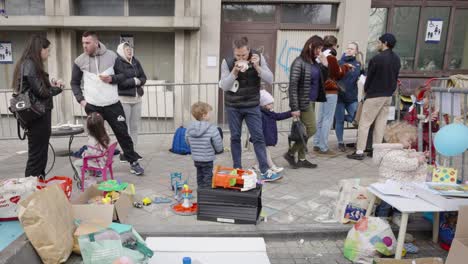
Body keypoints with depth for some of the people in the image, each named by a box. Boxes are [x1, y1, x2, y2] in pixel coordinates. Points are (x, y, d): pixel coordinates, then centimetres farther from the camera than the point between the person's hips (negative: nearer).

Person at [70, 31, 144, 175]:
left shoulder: (111, 56, -1)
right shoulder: (79, 61, 1)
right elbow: (74, 83, 10)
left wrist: (111, 79, -14)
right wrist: (81, 99, -2)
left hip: (113, 104, -1)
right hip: (92, 106, 1)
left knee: (123, 133, 4)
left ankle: (133, 162, 17)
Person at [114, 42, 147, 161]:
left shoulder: (135, 62, 12)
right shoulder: (116, 62, -6)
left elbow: (143, 78, 11)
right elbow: (120, 80, -15)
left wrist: (139, 81, -10)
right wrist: (135, 81, -7)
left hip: (137, 98, 6)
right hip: (123, 99, -6)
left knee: (135, 127, 9)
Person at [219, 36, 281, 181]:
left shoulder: (258, 58, -7)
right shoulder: (227, 62, -10)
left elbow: (270, 79, -11)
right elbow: (224, 86, -13)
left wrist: (257, 67, -25)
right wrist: (234, 72, -27)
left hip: (252, 105, 0)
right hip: (233, 106, 0)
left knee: (258, 137, -3)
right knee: (235, 137, 6)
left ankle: (265, 171, 2)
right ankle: (237, 169, 18)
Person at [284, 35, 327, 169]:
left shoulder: (314, 63, 12)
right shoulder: (299, 63, -12)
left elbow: (323, 80, 21)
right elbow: (293, 86, -17)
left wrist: (325, 65, 5)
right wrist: (294, 108, -21)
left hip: (311, 101, 8)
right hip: (303, 102, -8)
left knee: (305, 131, 11)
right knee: (311, 129, -7)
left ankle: (301, 159, 20)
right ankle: (290, 153, 6)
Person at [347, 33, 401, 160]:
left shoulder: (377, 58, -15)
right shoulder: (396, 59, 8)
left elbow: (369, 76, -9)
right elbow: (395, 77, 10)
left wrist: (366, 90, 6)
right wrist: (390, 90, 14)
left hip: (374, 95, -7)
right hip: (388, 96, 8)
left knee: (364, 123, -3)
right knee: (381, 124, 11)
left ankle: (359, 151, -3)